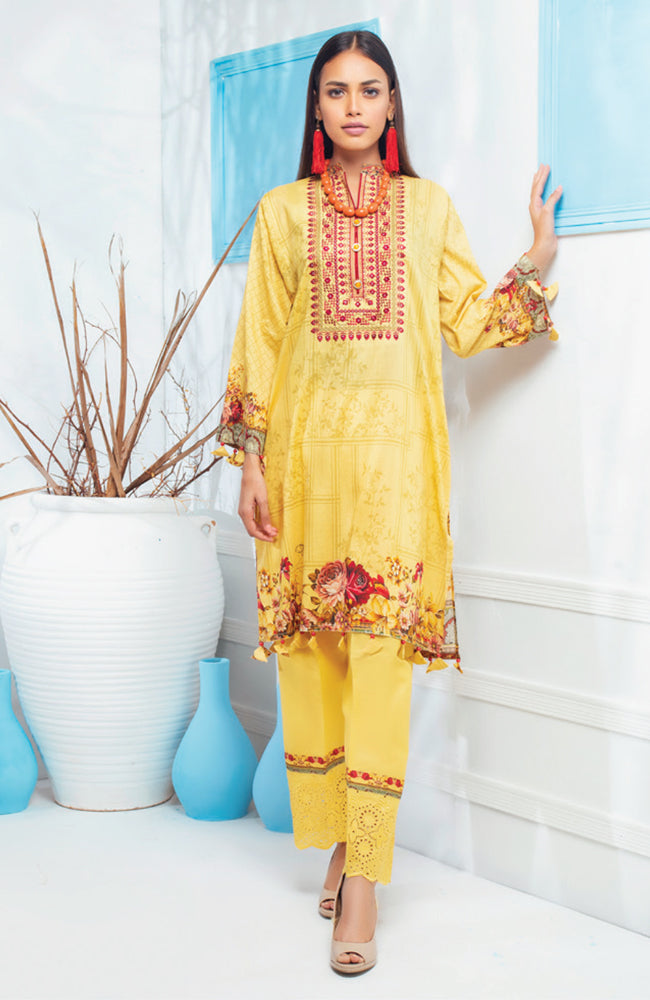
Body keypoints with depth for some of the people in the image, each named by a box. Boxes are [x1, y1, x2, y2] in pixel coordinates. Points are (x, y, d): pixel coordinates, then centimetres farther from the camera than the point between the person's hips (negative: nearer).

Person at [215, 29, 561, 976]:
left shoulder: (428, 205, 12)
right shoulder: (282, 211, 11)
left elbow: (468, 321, 10)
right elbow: (259, 342, 8)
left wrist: (536, 262, 0)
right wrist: (251, 461, 2)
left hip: (394, 444, -1)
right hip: (306, 443, 1)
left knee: (382, 647, -9)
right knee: (309, 645, 2)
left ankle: (365, 876, -7)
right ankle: (338, 839, 17)